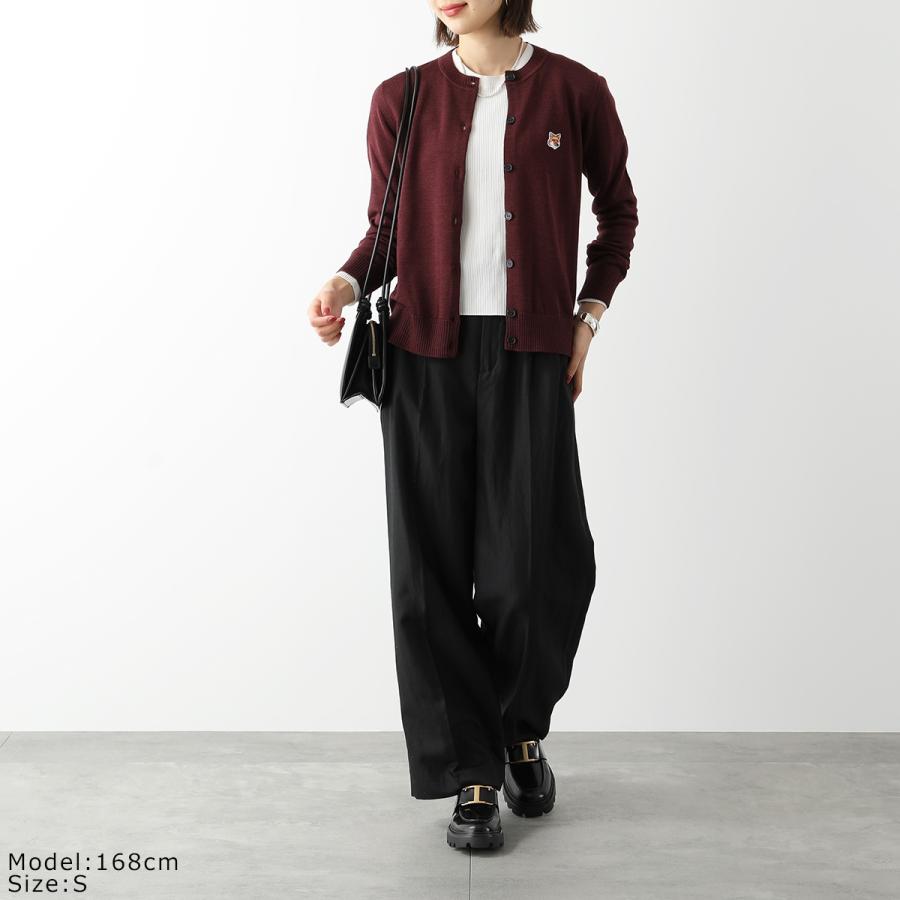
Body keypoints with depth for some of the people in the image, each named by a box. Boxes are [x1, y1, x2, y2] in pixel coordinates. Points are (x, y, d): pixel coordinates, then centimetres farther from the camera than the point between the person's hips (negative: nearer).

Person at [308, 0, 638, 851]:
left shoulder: (574, 92, 5)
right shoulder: (403, 99, 7)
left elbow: (618, 210, 17)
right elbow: (388, 225, 14)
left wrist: (589, 315, 8)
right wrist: (348, 282, -6)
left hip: (530, 357, -1)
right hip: (426, 352, 1)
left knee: (534, 569, -5)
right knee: (433, 567, 0)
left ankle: (522, 731, 26)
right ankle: (470, 776, 15)